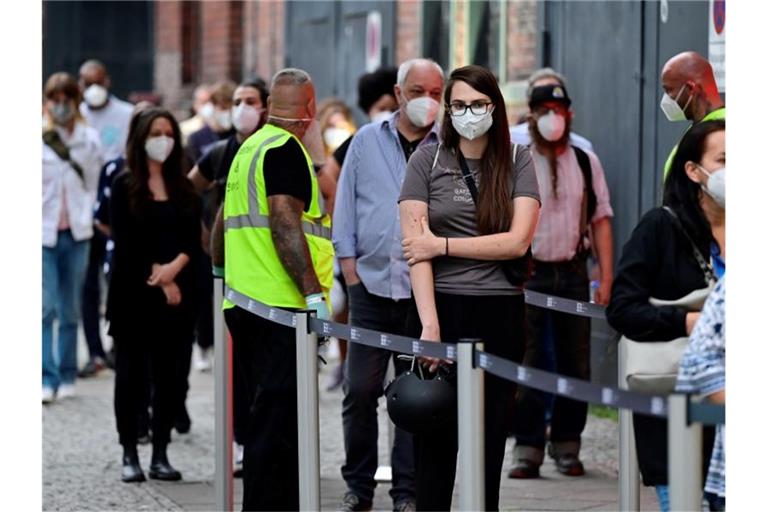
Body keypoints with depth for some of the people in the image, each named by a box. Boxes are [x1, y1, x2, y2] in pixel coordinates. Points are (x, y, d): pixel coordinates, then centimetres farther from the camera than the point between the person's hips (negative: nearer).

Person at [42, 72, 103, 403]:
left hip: (76, 234, 3)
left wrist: (86, 218, 2)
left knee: (70, 309, 8)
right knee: (46, 306, -10)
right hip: (43, 233, -3)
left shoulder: (89, 139, 6)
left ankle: (67, 376, 16)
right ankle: (47, 378, -9)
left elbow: (92, 183, 11)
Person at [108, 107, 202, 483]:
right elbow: (125, 243, -5)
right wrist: (158, 278, -10)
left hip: (176, 293, 3)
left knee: (168, 374, 2)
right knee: (132, 372, -1)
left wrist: (174, 267, -14)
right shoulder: (124, 186, 1)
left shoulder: (184, 188, 12)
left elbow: (194, 240, 5)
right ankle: (129, 455, 2)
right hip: (133, 293, -3)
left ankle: (160, 455, 6)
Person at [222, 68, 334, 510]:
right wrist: (314, 294, -23)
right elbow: (284, 223, -21)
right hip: (282, 307, -10)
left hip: (244, 304, 10)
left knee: (271, 419, 16)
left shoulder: (248, 149, 17)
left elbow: (224, 225, 27)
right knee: (278, 421, -8)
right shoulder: (286, 150, -11)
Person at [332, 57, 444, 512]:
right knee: (360, 390, 1)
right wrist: (351, 268, 2)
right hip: (371, 285, 1)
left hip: (425, 290, -1)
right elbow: (345, 209, 11)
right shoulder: (367, 142, 9)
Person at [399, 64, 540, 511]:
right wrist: (429, 324, -16)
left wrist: (443, 245, -10)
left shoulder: (518, 162, 4)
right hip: (440, 309, -1)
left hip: (500, 314, 1)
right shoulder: (428, 160, 2)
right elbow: (416, 245, -7)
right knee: (435, 440, -1)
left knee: (490, 441, 5)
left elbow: (517, 241, -7)